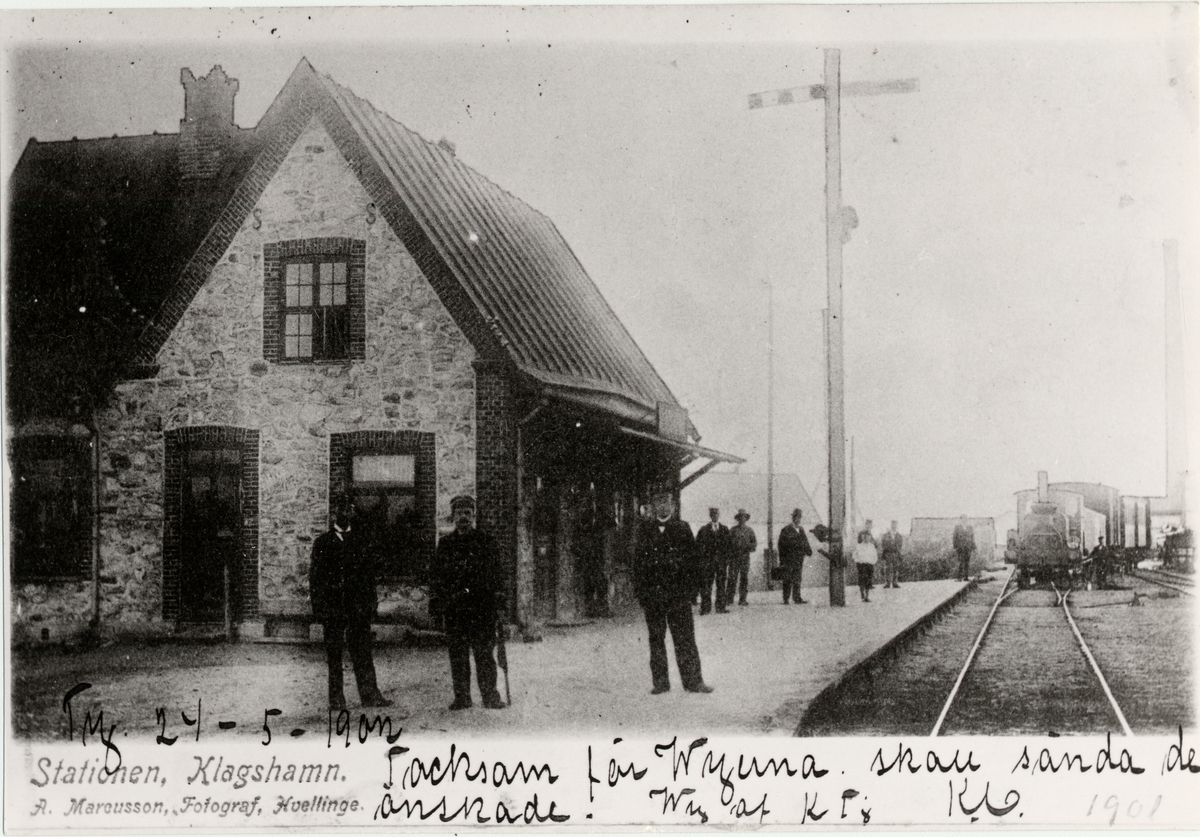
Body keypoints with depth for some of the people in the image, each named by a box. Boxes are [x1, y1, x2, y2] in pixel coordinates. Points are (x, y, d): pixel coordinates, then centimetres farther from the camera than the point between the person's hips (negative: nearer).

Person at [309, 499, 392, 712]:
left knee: (362, 651, -2)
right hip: (332, 605, -1)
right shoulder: (322, 543, 10)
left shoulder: (360, 542, 13)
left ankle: (370, 694, -1)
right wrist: (318, 606, -3)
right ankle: (336, 699, 5)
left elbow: (369, 574, 11)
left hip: (358, 606, 1)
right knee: (333, 654, 1)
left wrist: (371, 603, 2)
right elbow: (315, 577, 6)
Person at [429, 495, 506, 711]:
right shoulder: (445, 543, 13)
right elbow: (437, 577, 15)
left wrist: (499, 604, -1)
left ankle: (490, 695, 4)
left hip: (481, 606, -2)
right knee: (457, 654, 3)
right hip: (453, 608, 2)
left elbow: (496, 573, 5)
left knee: (483, 652, -3)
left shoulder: (485, 541, 7)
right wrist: (434, 606, 9)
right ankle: (461, 697, 11)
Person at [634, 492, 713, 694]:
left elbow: (693, 559, 4)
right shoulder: (644, 529, 8)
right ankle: (660, 682, 12)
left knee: (685, 638, 0)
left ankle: (693, 680, 5)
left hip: (678, 593, -1)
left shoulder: (682, 528, 5)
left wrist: (691, 588, -4)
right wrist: (640, 590, 1)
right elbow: (638, 561, 8)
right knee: (656, 638, 5)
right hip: (652, 592, 1)